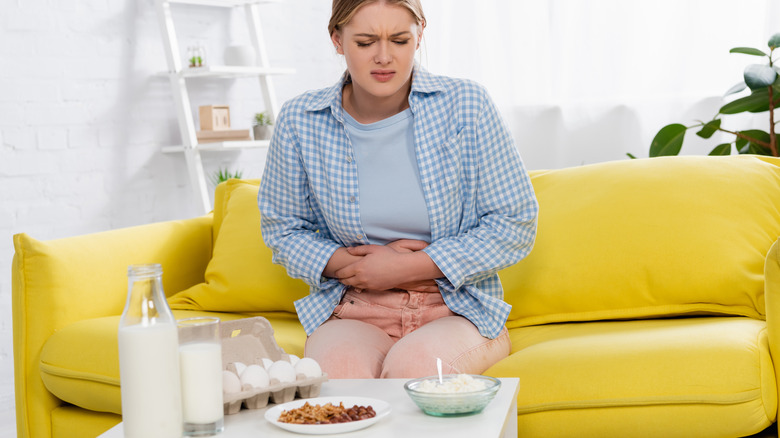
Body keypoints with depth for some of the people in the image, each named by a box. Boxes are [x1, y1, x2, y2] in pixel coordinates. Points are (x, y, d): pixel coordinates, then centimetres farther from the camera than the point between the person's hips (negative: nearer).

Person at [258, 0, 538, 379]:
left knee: (414, 364, -34)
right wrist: (349, 264, -8)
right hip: (352, 312, 1)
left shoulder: (465, 106, -5)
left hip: (456, 309, 0)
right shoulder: (299, 122, 0)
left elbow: (515, 226, -3)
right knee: (338, 368, -34)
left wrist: (408, 267, -11)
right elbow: (282, 230, 12)